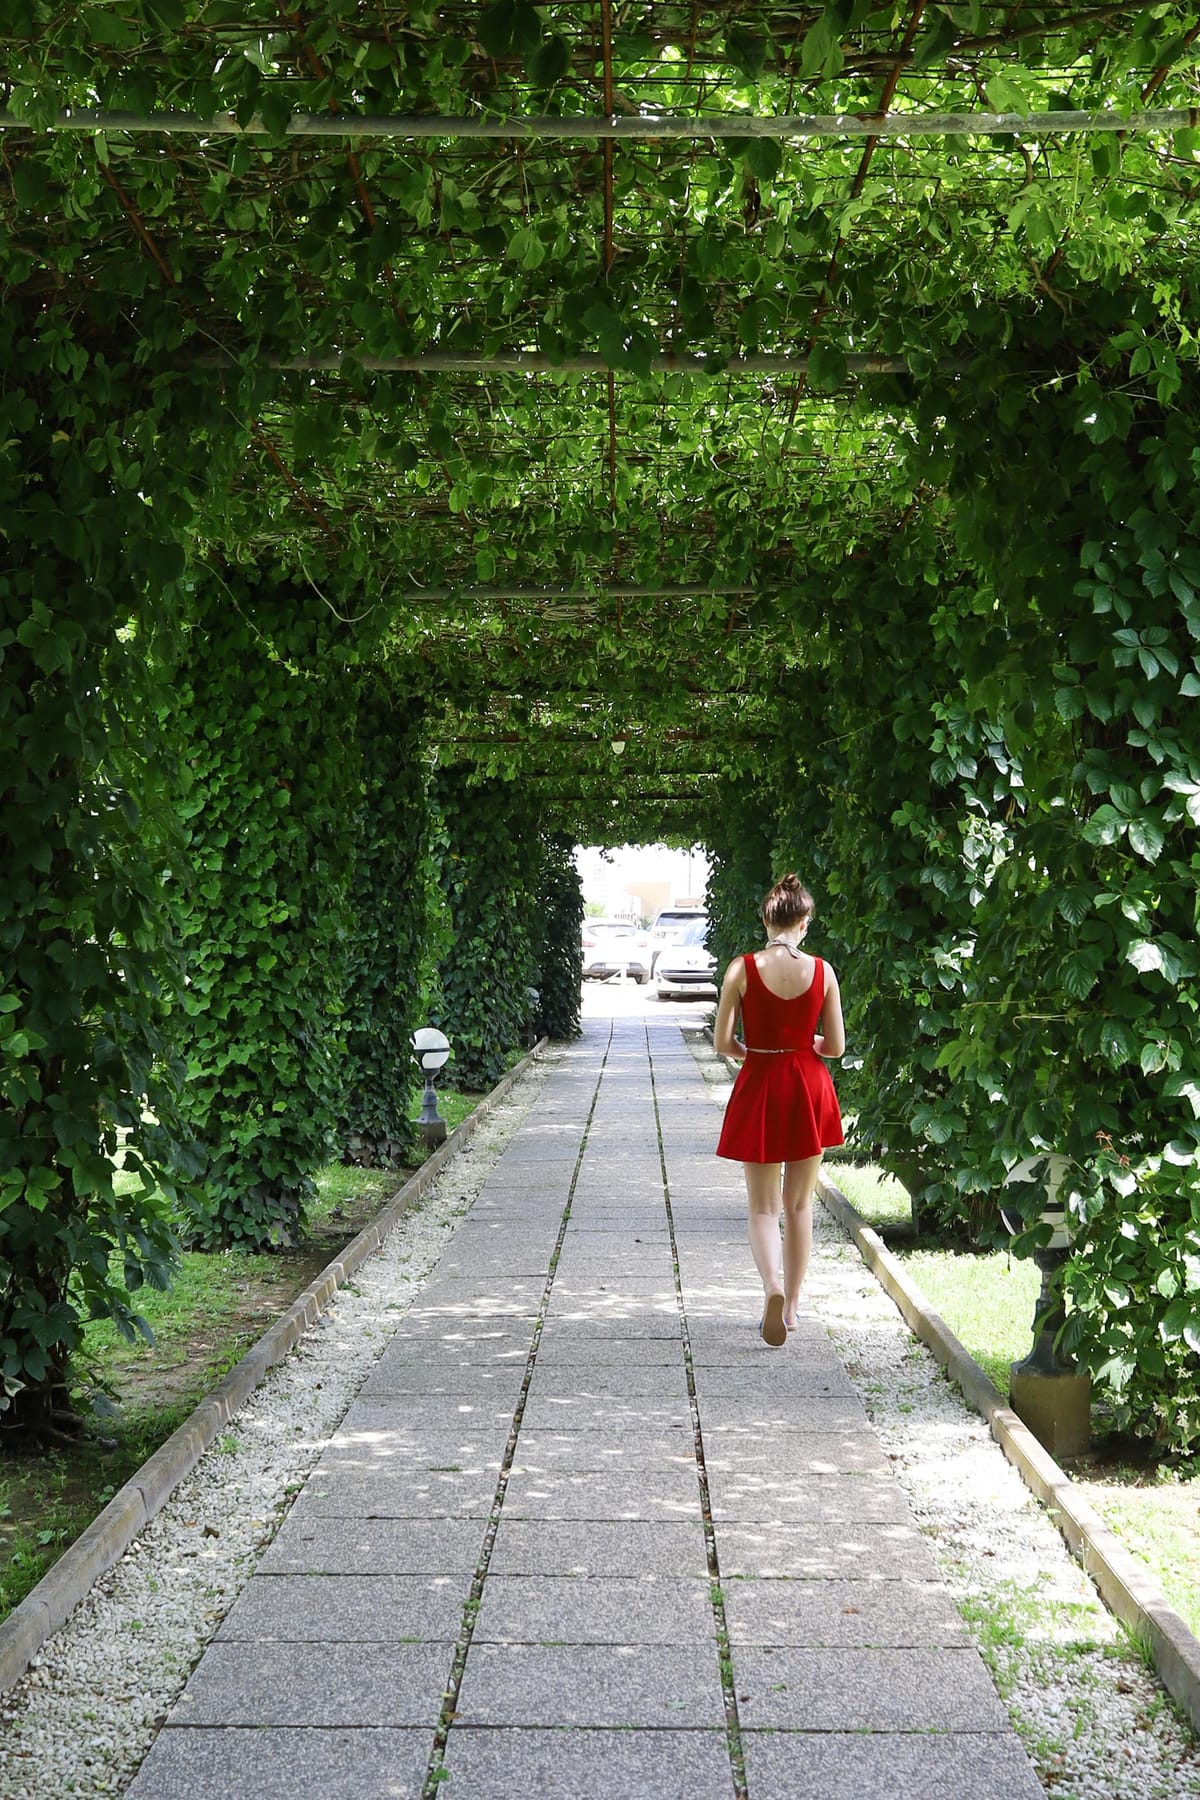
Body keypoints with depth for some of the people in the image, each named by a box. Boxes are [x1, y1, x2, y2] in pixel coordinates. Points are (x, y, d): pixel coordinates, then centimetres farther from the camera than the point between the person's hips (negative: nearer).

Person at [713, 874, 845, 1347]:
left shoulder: (743, 968, -10)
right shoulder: (821, 971, -5)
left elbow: (722, 1041, -8)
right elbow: (836, 1045, -1)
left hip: (759, 1087, -2)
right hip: (809, 1088, 2)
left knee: (763, 1206, 6)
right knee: (799, 1204, 15)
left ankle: (773, 1286, -20)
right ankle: (791, 1304, 21)